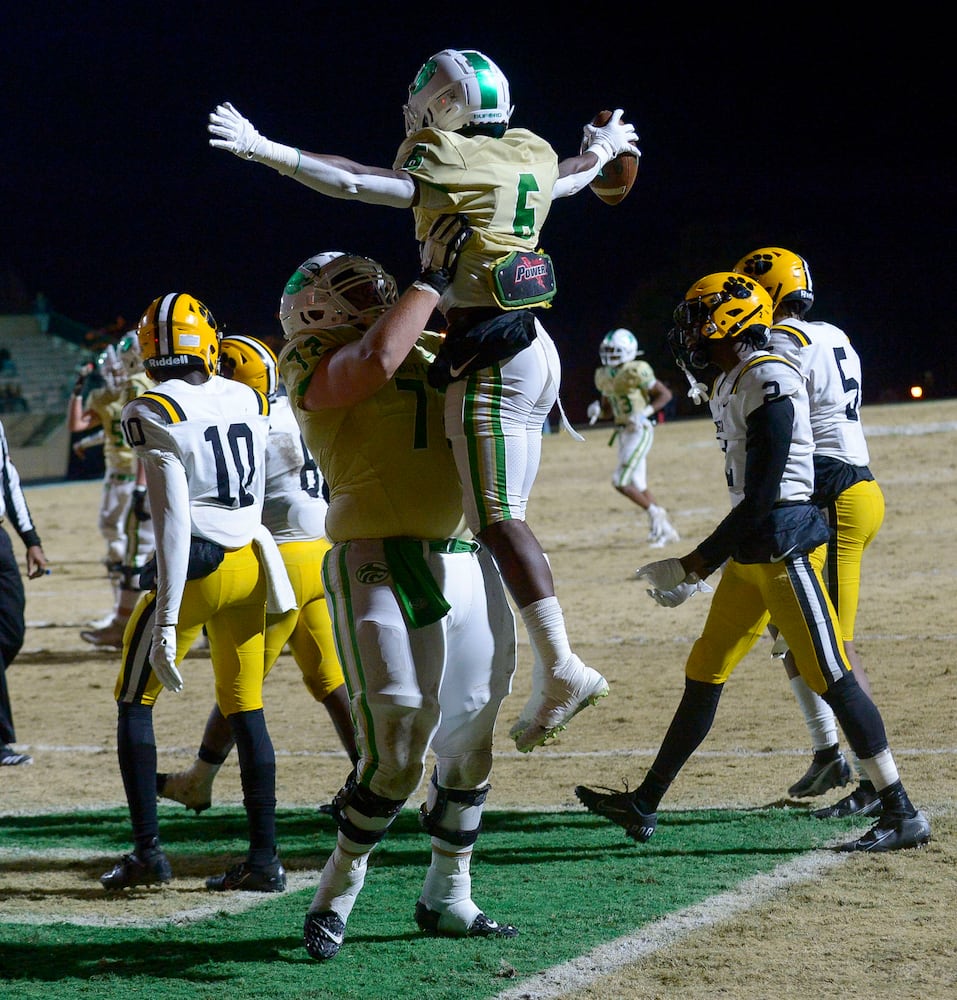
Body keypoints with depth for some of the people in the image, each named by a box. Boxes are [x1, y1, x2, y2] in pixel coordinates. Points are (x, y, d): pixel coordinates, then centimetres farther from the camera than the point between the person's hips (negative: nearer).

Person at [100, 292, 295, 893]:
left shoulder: (154, 412, -10)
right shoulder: (249, 401, 7)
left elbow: (174, 519, -17)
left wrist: (167, 620, -19)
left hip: (193, 567, -5)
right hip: (252, 564, 5)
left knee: (135, 703, 10)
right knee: (246, 710, 11)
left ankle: (148, 850, 4)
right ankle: (265, 858, 8)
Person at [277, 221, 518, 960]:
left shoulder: (432, 351, 21)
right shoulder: (316, 361, -1)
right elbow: (377, 359, -21)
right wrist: (434, 277, -14)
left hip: (469, 567, 7)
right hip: (384, 569, -7)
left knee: (469, 747, 13)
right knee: (396, 757, -11)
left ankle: (447, 898, 28)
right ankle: (339, 890, 10)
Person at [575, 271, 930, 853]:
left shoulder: (769, 383, -16)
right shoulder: (732, 385, 14)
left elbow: (761, 496, -19)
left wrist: (696, 566, -15)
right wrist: (702, 563, 18)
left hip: (784, 542, -10)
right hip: (751, 552, 10)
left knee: (830, 675, -10)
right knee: (705, 673, 13)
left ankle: (904, 815, -5)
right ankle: (645, 805, 21)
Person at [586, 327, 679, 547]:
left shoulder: (636, 372, -14)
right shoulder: (604, 377, 9)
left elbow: (665, 394, -9)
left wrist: (646, 412, -20)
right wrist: (597, 410, -2)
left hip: (640, 431, -8)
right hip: (623, 432, 8)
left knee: (621, 481, -14)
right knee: (637, 486, 11)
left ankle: (655, 513, 5)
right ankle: (665, 529, 21)